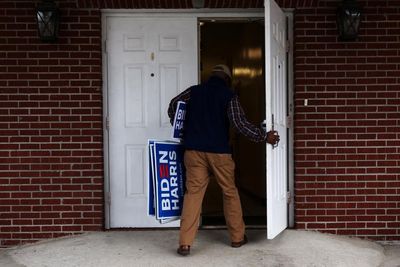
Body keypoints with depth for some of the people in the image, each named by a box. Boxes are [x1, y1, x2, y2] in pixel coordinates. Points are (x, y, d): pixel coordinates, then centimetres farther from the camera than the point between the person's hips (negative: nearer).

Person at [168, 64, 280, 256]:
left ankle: (185, 243, -7)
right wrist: (264, 136, -2)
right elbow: (240, 123, -9)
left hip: (194, 150, 2)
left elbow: (173, 104, 13)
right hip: (219, 151, -2)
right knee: (230, 192, 13)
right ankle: (237, 237, 23)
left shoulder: (194, 91, 10)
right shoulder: (228, 95, 0)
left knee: (193, 192, 1)